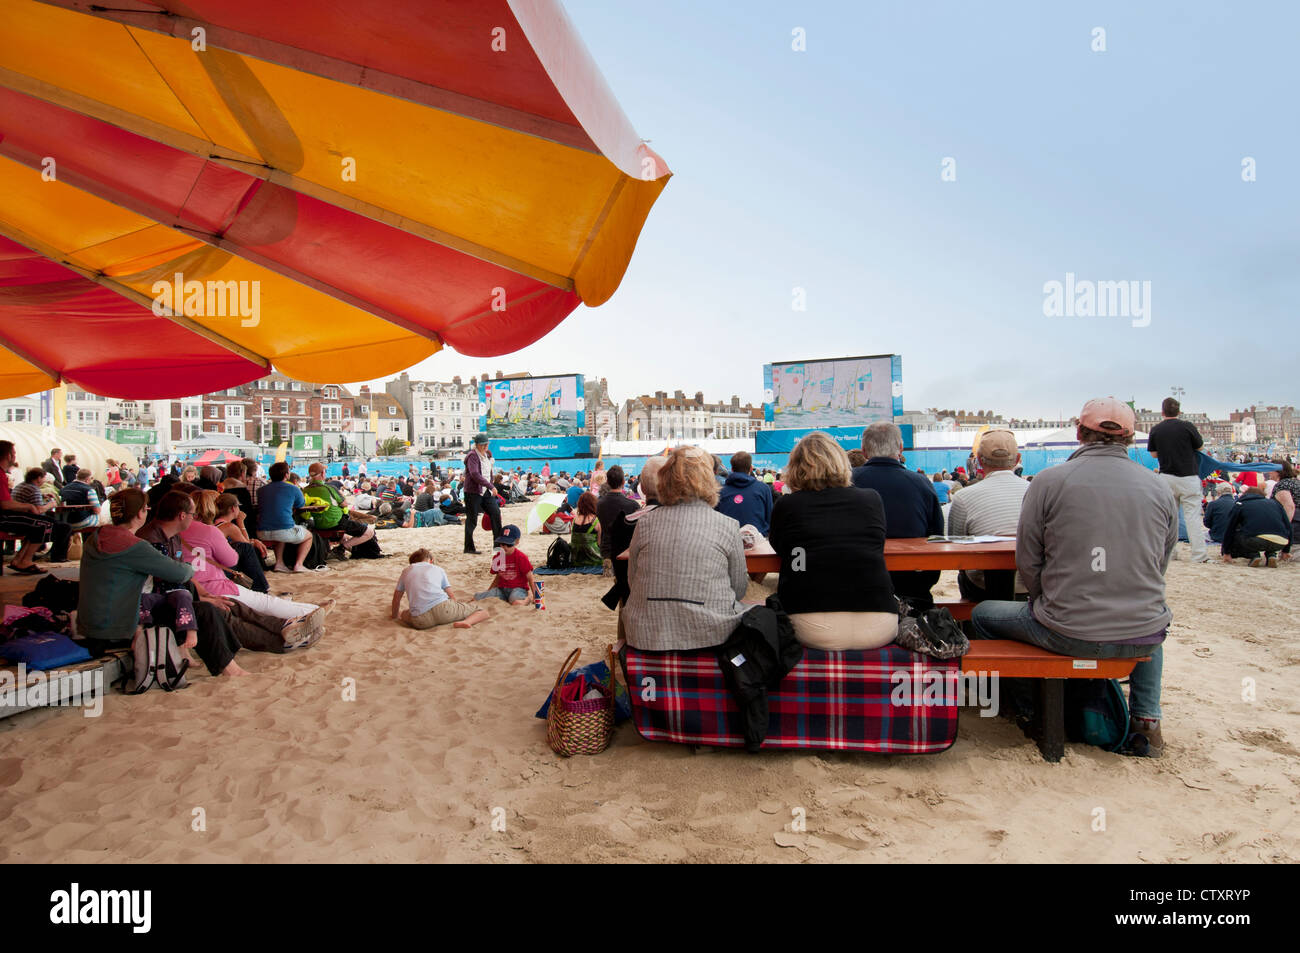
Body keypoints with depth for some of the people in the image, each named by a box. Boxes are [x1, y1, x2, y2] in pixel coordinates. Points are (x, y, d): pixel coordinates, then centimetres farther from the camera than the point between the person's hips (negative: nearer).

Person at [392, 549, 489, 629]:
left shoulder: (406, 572, 27)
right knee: (483, 612, 8)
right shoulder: (438, 569, 24)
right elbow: (451, 595, 23)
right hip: (442, 607, -1)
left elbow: (396, 598, 33)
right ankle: (466, 622, -25)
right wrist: (455, 611, 39)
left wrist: (395, 616, 50)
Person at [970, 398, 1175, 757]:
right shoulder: (1161, 488, 3)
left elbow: (1027, 564, -3)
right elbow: (1160, 566, 12)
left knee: (982, 614, 20)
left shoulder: (1048, 481, -8)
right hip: (1142, 640, 4)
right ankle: (1147, 719, 31)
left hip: (1068, 635, -4)